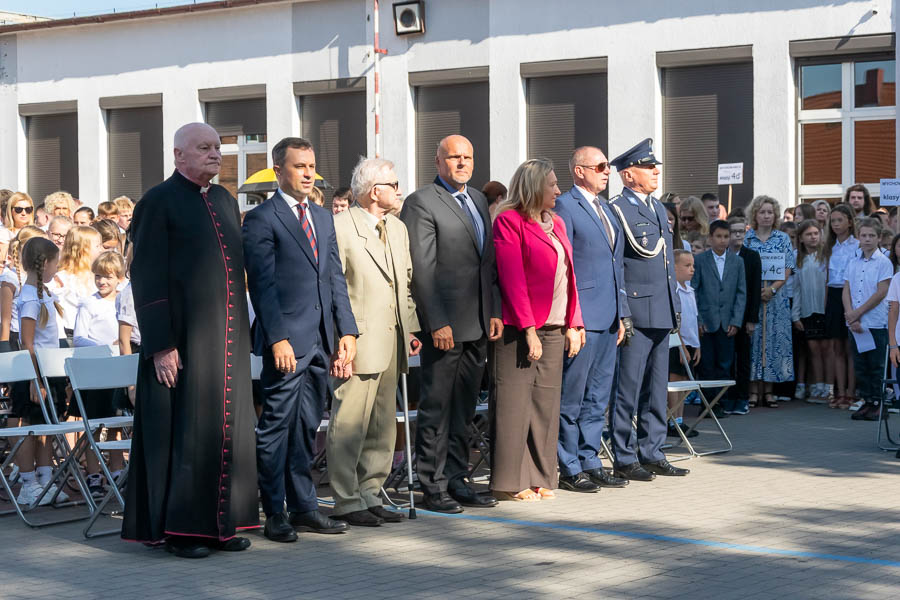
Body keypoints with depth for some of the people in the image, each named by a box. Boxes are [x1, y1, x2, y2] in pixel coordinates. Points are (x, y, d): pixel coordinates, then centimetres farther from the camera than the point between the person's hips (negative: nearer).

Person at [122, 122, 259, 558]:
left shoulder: (225, 201, 15)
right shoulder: (159, 202, -7)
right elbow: (147, 278, -11)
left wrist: (241, 332, 14)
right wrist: (160, 345, -16)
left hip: (227, 339, 7)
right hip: (182, 340, -7)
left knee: (226, 428, 9)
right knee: (183, 430, -1)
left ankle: (221, 523, 18)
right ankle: (178, 528, 8)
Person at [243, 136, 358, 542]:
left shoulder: (323, 217, 18)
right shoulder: (261, 219, -4)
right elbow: (262, 283, -10)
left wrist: (346, 330, 9)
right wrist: (278, 338, -16)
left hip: (320, 340, 7)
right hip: (287, 340, -7)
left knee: (307, 428, 11)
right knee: (277, 427, -2)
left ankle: (303, 507, 17)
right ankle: (275, 514, 4)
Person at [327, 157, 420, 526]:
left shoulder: (398, 229, 16)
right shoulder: (341, 227, -10)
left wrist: (410, 328, 13)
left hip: (392, 343, 8)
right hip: (359, 343, -8)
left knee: (382, 427, 12)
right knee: (349, 424, -4)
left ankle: (370, 495, 21)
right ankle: (346, 501, 4)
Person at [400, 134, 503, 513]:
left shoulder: (478, 201, 16)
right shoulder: (422, 202, -8)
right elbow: (422, 270, -13)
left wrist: (495, 311, 10)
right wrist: (437, 323, -17)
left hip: (478, 324, 7)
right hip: (444, 324, -7)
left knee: (464, 407, 13)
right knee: (437, 407, 0)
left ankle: (456, 479, 21)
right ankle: (432, 486, 7)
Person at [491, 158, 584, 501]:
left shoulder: (556, 224, 18)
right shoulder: (510, 221, -6)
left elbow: (568, 277, 17)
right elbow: (511, 278, -12)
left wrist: (573, 324, 8)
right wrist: (529, 328, -16)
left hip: (554, 329, 8)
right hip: (520, 328, -7)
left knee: (546, 405, 9)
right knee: (515, 404, -5)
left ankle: (539, 479, 16)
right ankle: (510, 483, 0)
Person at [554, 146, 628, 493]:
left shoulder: (605, 209, 18)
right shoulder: (565, 207, -8)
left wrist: (620, 314, 17)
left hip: (608, 319, 9)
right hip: (580, 318, -8)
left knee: (598, 398, 12)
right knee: (572, 397, -2)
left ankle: (590, 462, 19)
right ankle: (569, 469, 4)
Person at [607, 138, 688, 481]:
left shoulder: (658, 208, 18)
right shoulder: (617, 209, -9)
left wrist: (675, 308, 18)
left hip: (661, 312, 8)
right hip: (635, 314, -8)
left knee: (656, 389, 12)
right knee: (628, 388, -3)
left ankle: (652, 455, 19)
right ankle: (624, 459, 3)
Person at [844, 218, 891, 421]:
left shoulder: (883, 262, -3)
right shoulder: (853, 262, 11)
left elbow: (881, 292, -9)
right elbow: (846, 290, 8)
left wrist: (858, 313, -10)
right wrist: (850, 315, -7)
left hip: (876, 322, -5)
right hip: (856, 325, 5)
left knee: (876, 366, -1)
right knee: (860, 366, 8)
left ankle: (878, 403, 6)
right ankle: (867, 401, 15)